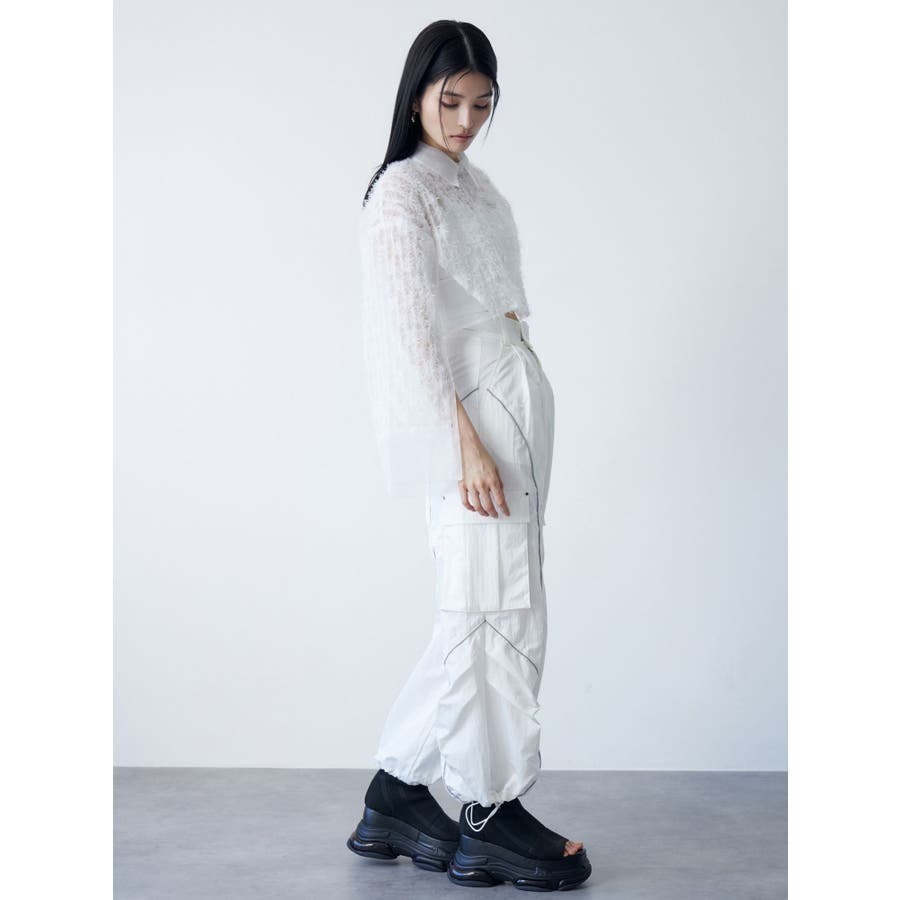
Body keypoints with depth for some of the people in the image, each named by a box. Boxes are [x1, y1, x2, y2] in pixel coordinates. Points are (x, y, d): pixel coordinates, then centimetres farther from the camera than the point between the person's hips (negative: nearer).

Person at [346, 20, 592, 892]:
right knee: (497, 608, -7)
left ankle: (397, 792, 16)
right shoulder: (402, 190, -6)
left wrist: (503, 434, 19)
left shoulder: (469, 181, 20)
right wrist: (467, 442, -20)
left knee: (492, 610, 8)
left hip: (514, 403, 9)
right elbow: (413, 329, -14)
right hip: (470, 412, -9)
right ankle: (492, 815, 4)